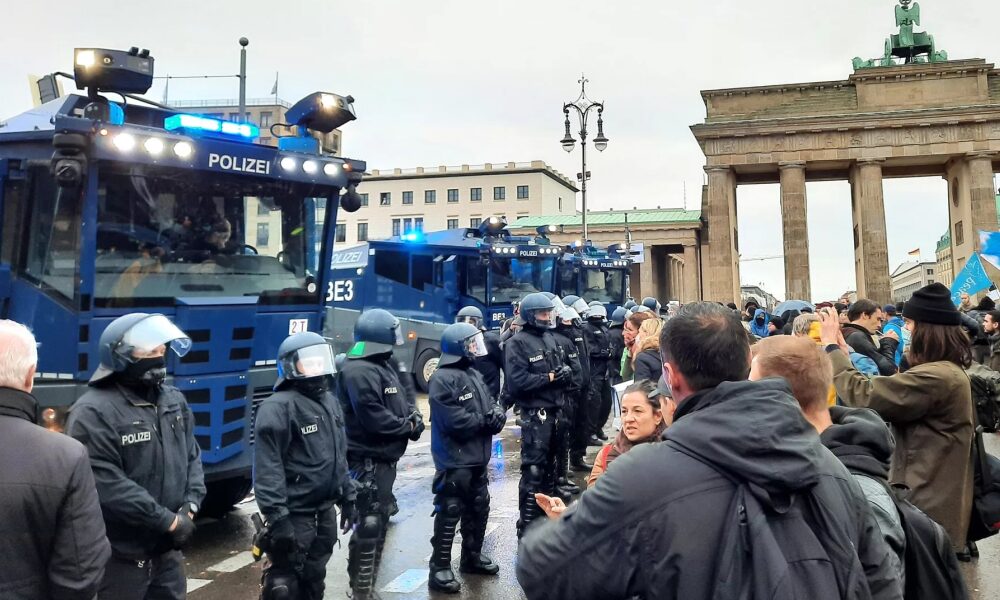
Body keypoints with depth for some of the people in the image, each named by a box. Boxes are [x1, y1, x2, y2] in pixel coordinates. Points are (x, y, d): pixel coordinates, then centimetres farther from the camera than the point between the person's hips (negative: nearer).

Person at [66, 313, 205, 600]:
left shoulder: (174, 400, 6)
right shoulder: (94, 413, -17)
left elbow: (192, 457, 11)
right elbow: (108, 486, -23)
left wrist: (190, 505, -6)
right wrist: (169, 520, -19)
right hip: (120, 556, -6)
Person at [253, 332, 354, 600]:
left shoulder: (330, 401, 12)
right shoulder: (278, 407, -16)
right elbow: (267, 469, -22)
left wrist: (347, 498, 18)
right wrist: (277, 517, -25)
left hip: (325, 511, 8)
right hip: (295, 515, -8)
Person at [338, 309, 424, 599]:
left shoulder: (386, 364, 12)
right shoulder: (358, 372, -20)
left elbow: (405, 391, 16)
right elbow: (374, 418, -26)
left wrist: (413, 415, -5)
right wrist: (409, 426, -14)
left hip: (385, 459, 10)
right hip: (369, 462, -10)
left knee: (380, 520, 18)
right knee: (369, 525, -6)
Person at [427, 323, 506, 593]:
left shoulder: (474, 374, 13)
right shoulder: (443, 379, -17)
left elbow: (491, 404, 12)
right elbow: (454, 420, -24)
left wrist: (497, 415, -11)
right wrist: (485, 421, -13)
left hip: (477, 458, 9)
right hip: (454, 460, -9)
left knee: (479, 509, 20)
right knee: (449, 514, -3)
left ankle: (472, 556, 36)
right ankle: (440, 568, 8)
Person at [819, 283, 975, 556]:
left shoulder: (936, 377, -25)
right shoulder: (947, 371, 10)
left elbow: (864, 396, -25)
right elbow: (884, 393, 9)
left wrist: (832, 348, -15)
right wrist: (845, 357, 5)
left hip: (930, 507, -10)